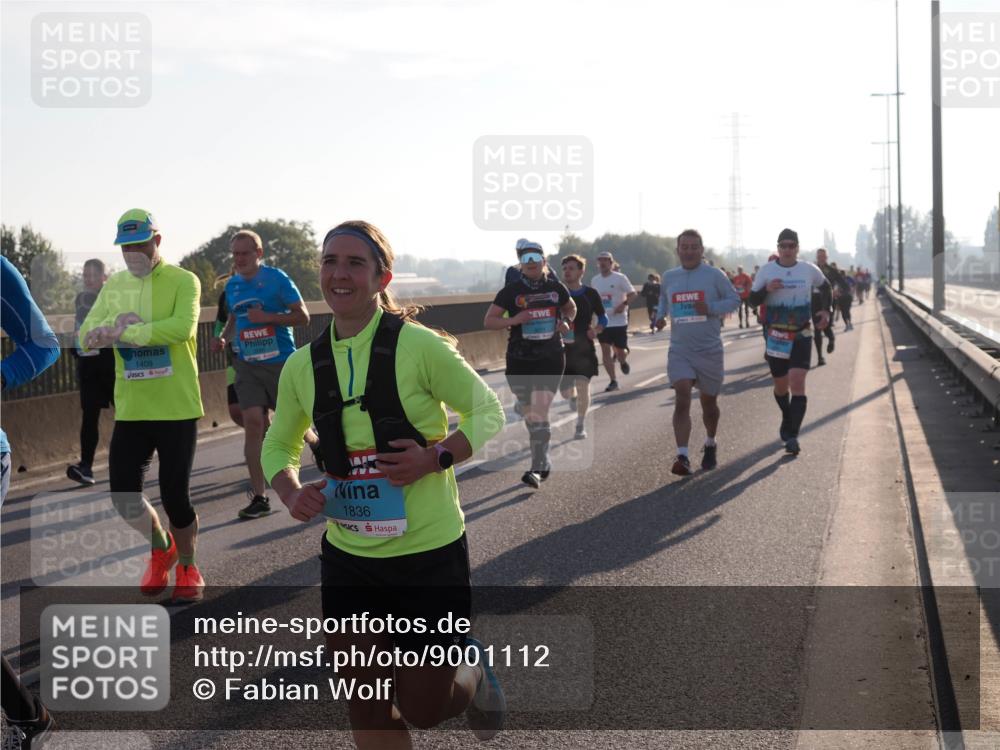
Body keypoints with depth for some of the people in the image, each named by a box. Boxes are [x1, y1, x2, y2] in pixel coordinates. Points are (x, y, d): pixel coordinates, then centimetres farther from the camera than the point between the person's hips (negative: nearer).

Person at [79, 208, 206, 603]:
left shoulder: (183, 281, -6)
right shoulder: (114, 285, 10)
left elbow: (183, 327, -24)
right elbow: (86, 336, 3)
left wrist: (123, 332, -20)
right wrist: (113, 326, -18)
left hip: (176, 407, -5)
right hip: (130, 408, 5)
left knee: (174, 495, 0)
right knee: (124, 495, 3)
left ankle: (188, 567, 24)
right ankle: (161, 548, 32)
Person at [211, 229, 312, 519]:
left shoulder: (277, 278, -7)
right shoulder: (232, 285, 10)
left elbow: (302, 317, -8)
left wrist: (268, 317, -20)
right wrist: (223, 337, 8)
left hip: (281, 363, -4)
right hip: (248, 364, 4)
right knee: (254, 423, -9)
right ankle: (259, 497, -6)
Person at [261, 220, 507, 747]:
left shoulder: (418, 346, -13)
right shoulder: (302, 365, 0)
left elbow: (489, 412, -5)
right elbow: (278, 445, 14)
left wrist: (435, 457, -22)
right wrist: (292, 493, -7)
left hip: (429, 550, -4)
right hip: (349, 557, 4)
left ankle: (472, 670, 39)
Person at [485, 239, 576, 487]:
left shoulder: (556, 288, 2)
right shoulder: (511, 291, -3)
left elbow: (571, 308, 22)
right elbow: (488, 321, -1)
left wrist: (566, 322, 1)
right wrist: (514, 320, -17)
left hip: (550, 358, -1)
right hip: (519, 361, 1)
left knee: (539, 413, -13)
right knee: (529, 414, 11)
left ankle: (536, 468, -13)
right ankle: (544, 460, 31)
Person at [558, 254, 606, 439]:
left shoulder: (590, 293, 1)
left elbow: (603, 317, 10)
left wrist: (596, 330, -10)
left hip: (584, 347, -1)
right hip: (562, 346, 1)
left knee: (582, 385, -8)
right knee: (564, 391, 2)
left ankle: (581, 425, 6)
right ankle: (573, 397, 40)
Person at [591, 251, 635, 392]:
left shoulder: (620, 278, -6)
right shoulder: (594, 280, 8)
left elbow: (632, 293, -7)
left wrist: (624, 304, -22)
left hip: (619, 321, -4)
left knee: (620, 350, 1)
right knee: (605, 350, -3)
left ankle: (623, 360, 39)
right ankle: (613, 381, 3)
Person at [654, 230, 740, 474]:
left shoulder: (714, 275, -4)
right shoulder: (668, 277, 7)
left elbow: (734, 299, -1)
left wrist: (710, 308, -18)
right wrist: (660, 315, 5)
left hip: (710, 350, -1)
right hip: (679, 351, 1)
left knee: (709, 402, 13)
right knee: (682, 399, -17)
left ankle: (710, 445, 40)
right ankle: (682, 456, -24)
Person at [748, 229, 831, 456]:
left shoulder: (809, 270, 1)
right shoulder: (767, 271, -1)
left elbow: (825, 286, 21)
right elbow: (753, 299, 0)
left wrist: (825, 310, 7)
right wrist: (766, 289, -20)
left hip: (801, 336, -1)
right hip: (775, 336, 1)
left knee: (797, 382, -16)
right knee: (780, 385, 12)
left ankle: (792, 435, -19)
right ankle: (787, 419, 41)